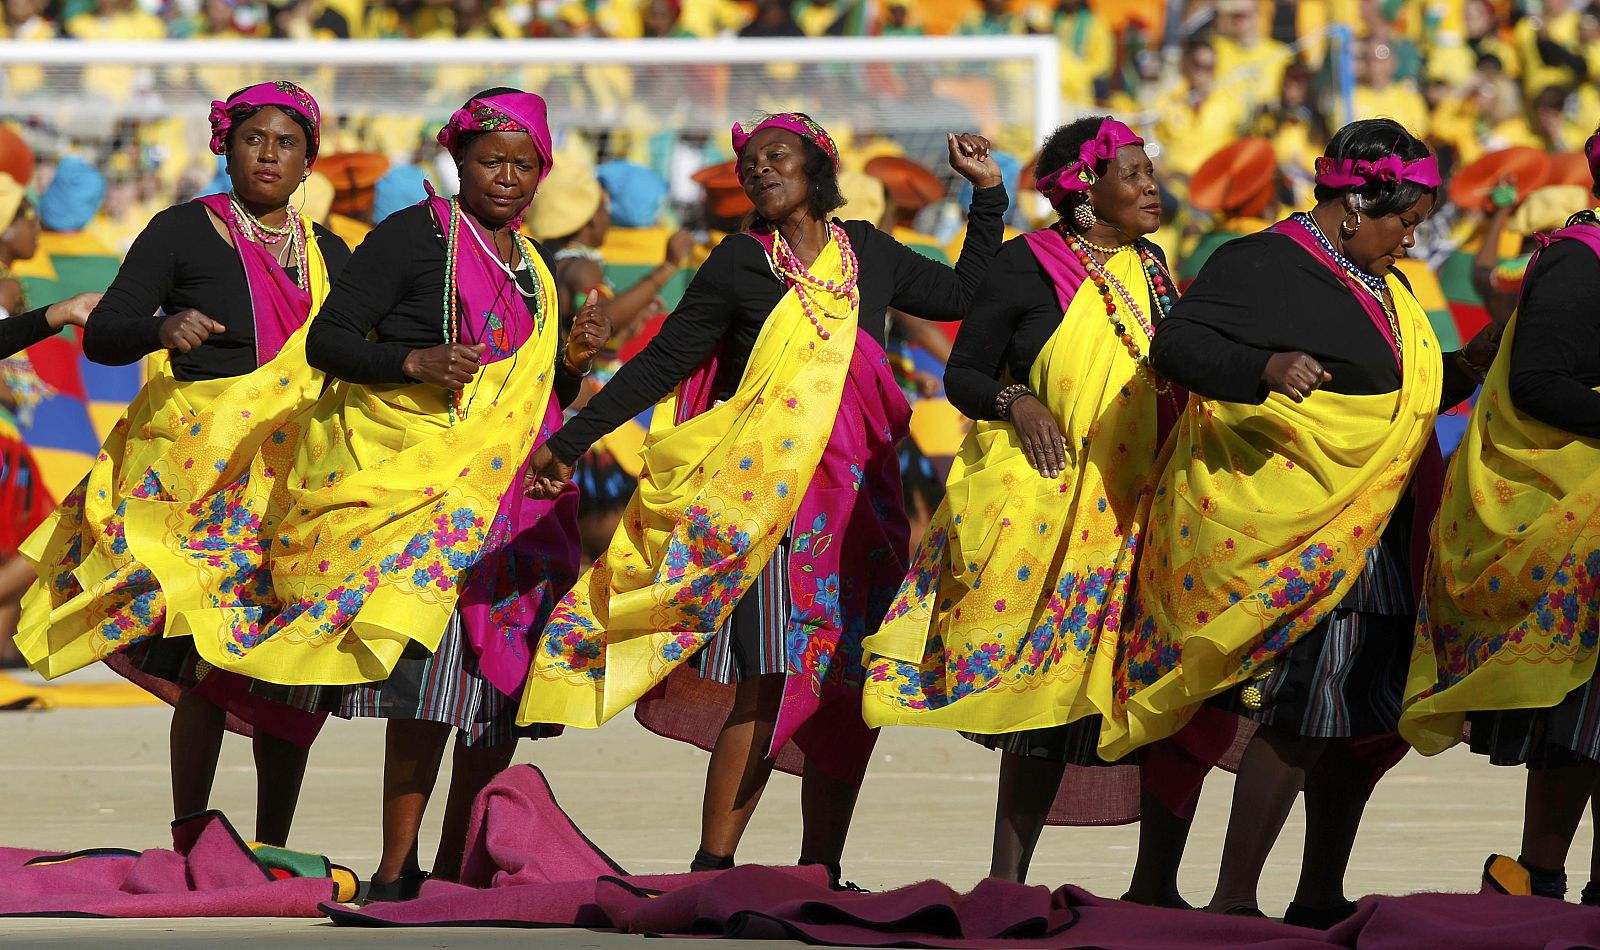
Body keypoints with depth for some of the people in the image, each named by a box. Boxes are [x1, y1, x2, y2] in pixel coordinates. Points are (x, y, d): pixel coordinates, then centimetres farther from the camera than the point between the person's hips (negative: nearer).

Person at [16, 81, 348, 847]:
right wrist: (163, 329, -26)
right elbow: (102, 335, -6)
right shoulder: (186, 231, 0)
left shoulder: (328, 253, 15)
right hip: (200, 462, -5)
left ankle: (272, 851, 8)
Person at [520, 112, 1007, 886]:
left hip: (857, 496, 5)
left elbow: (964, 295, 26)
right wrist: (571, 441, 3)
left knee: (847, 688, 3)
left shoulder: (868, 254, 13)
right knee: (769, 678, -14)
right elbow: (664, 362, 4)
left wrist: (988, 196, 20)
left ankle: (820, 871, 10)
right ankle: (711, 869, -13)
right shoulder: (742, 263, 2)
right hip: (766, 494, -5)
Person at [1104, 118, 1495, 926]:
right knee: (1303, 710, -13)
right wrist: (1264, 368, -32)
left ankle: (1320, 898, 16)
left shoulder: (1383, 290, 19)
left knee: (1366, 717, 8)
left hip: (1373, 540, 9)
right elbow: (1174, 344, -17)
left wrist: (1463, 371, 10)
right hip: (1296, 536, -9)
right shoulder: (1261, 266, -8)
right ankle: (1233, 902, -8)